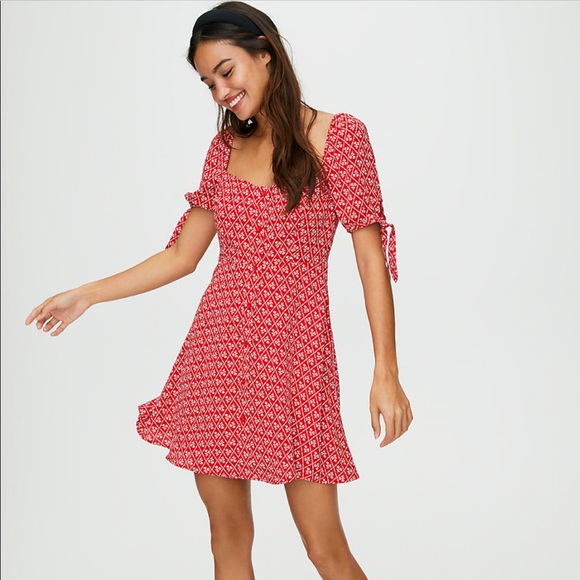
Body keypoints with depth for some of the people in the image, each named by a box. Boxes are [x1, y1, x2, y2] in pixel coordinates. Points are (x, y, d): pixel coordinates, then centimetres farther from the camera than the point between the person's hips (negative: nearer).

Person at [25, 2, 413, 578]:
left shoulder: (336, 136, -3)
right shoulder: (225, 147, 12)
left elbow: (371, 259, -6)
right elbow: (182, 255, 18)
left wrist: (386, 372, -12)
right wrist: (86, 295, 16)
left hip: (291, 349, -5)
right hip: (218, 348, 5)